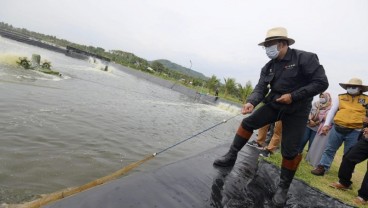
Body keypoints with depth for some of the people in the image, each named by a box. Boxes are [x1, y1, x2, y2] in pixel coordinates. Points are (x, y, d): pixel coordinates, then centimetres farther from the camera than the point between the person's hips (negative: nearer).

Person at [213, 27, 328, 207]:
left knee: (289, 150, -4)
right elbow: (260, 88, -7)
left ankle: (283, 186, 17)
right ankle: (231, 156, 8)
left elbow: (321, 83, -17)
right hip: (274, 105, 5)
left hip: (297, 110, -5)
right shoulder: (269, 67, 2)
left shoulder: (305, 58, -14)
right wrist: (251, 102, -28)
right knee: (248, 123, -6)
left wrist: (293, 96, -22)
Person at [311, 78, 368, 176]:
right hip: (337, 128, 1)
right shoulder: (340, 98, 6)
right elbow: (332, 111, 3)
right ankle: (322, 168, 16)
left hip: (354, 132, -1)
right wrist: (326, 124, -6)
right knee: (329, 149, 8)